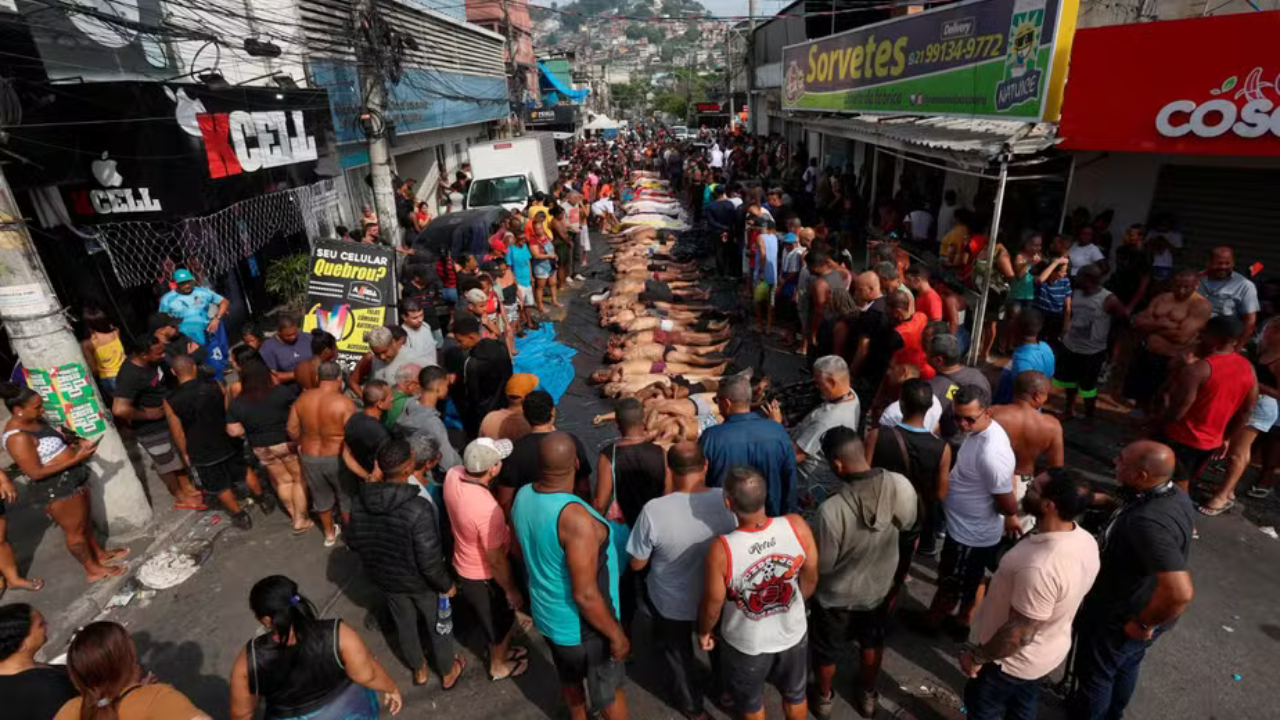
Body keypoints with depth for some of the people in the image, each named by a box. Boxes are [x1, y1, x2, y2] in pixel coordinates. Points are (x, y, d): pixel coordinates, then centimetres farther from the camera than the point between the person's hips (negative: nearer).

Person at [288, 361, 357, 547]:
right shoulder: (344, 402, -22)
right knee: (347, 497, 18)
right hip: (338, 459, -4)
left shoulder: (303, 398, -7)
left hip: (309, 457, 4)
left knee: (321, 496, 25)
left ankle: (329, 534, 43)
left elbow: (292, 429, 1)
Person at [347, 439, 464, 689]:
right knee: (438, 624, 23)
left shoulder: (360, 502, -19)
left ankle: (419, 669, 53)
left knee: (404, 624, 29)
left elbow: (354, 543, -2)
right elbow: (430, 560, -30)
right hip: (421, 581, -4)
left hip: (385, 578, 4)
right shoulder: (418, 509, -37)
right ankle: (448, 672, 46)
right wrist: (446, 584, -12)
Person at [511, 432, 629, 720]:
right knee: (608, 687, 21)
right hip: (582, 625, -7)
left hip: (547, 614, 7)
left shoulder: (523, 496, -13)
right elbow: (585, 595, -30)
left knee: (569, 677, 32)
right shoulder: (575, 518, -36)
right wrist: (615, 634, -16)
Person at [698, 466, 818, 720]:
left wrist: (704, 632, 3)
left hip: (746, 644, -2)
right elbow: (811, 579, -9)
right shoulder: (797, 526, -27)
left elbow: (712, 604, -19)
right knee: (795, 695, 33)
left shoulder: (722, 549, -35)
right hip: (793, 634, 3)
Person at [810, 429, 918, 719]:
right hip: (879, 589, 4)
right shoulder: (901, 485, -26)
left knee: (827, 651, 26)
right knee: (873, 645, 32)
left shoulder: (831, 510, -39)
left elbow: (821, 565, -22)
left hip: (836, 597, -4)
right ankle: (868, 695, 55)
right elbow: (910, 525, -3)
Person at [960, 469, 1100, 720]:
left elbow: (1020, 633, -31)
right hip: (1049, 650, 7)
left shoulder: (1041, 567, -41)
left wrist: (977, 656, -17)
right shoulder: (1086, 541, -12)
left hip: (1013, 659, -7)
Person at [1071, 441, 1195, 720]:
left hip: (1118, 620, -9)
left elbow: (1180, 592, -44)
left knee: (1095, 676, 19)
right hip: (1141, 611, 9)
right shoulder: (1177, 495, -11)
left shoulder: (1147, 523, -41)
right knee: (1126, 667, 32)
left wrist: (1143, 624, -27)